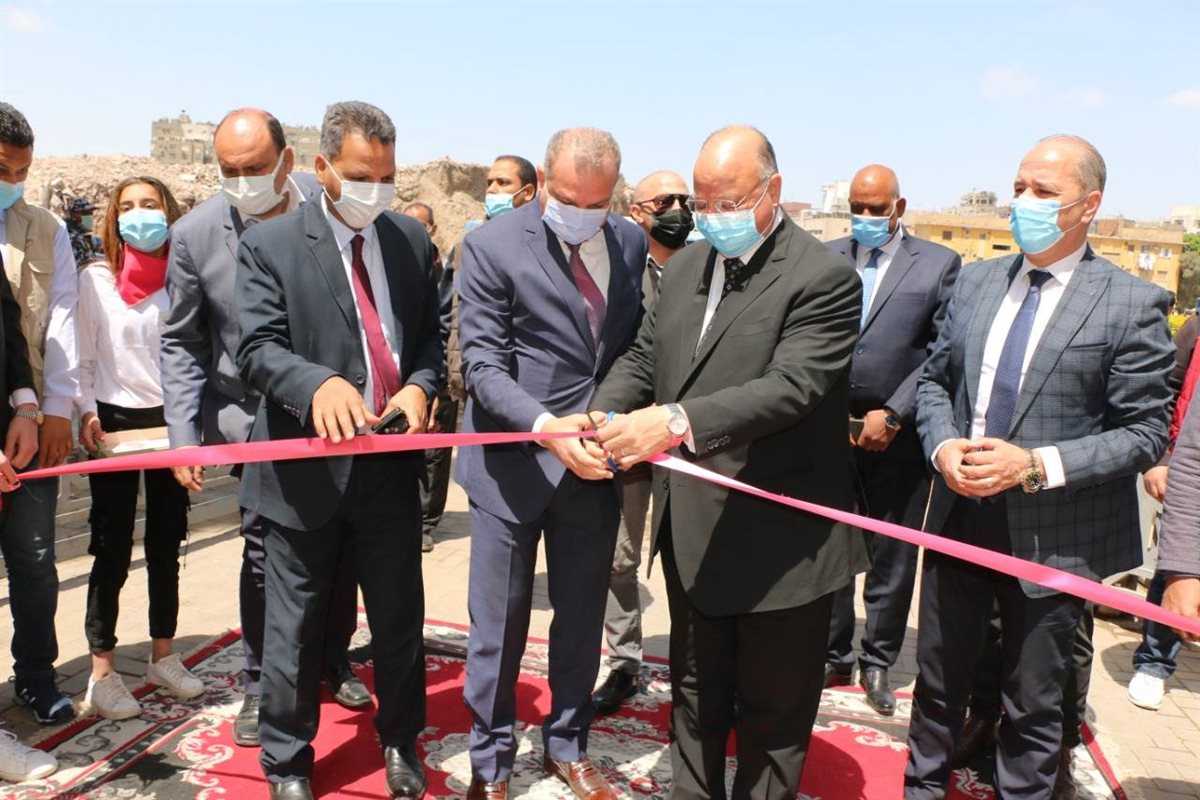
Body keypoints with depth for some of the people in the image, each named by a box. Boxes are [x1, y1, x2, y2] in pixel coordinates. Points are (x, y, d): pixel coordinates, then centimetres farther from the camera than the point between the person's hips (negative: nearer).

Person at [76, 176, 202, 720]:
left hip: (171, 421, 2)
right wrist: (86, 413, -12)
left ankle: (163, 655, 25)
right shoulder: (95, 279, -2)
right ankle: (102, 673, 12)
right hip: (114, 423, -2)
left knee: (165, 545, 11)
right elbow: (83, 358, -1)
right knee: (112, 550, 1)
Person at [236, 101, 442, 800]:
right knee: (295, 628, 10)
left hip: (392, 466, 3)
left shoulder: (412, 239, 7)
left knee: (400, 619, 15)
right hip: (309, 465, -3)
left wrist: (420, 384, -10)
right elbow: (259, 349, -13)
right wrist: (319, 383, -34)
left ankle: (401, 743, 38)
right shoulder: (268, 244, -4)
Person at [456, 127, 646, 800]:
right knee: (499, 626, 10)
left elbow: (635, 344, 9)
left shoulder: (632, 243, 4)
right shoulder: (492, 246, -10)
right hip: (515, 464, -4)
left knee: (582, 620, 17)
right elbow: (484, 364, -13)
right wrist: (545, 426, -28)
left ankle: (568, 746, 38)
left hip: (595, 462, 4)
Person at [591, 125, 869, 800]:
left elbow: (790, 387, -26)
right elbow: (644, 359, 11)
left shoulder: (824, 278, -14)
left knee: (773, 712, 13)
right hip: (693, 534, 7)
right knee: (696, 693, 24)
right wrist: (603, 413, -9)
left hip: (779, 542, -6)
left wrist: (678, 421, -37)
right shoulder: (684, 269, 8)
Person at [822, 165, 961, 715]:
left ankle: (878, 664, 26)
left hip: (897, 435, -1)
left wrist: (892, 415, -12)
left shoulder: (939, 264, 1)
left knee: (893, 556, 9)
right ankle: (832, 656, 27)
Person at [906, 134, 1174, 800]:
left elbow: (1146, 433, -11)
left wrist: (1036, 465, -22)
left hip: (1053, 539, -4)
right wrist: (942, 445, -10)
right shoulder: (975, 282, 4)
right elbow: (934, 379, 10)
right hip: (959, 518, 5)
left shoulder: (1131, 304, -10)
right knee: (937, 680, 20)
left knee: (1033, 702, 14)